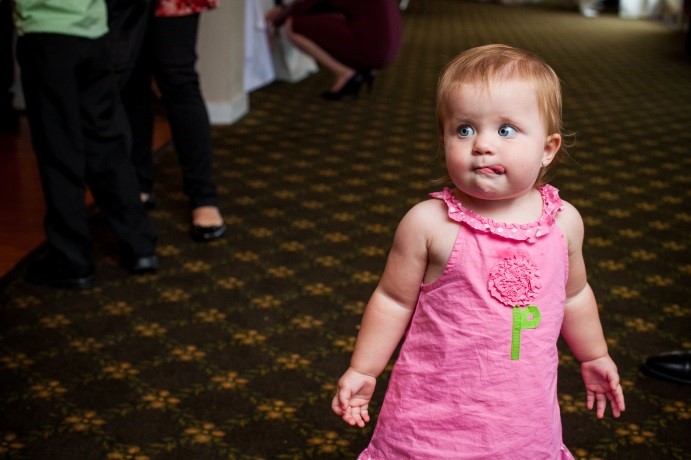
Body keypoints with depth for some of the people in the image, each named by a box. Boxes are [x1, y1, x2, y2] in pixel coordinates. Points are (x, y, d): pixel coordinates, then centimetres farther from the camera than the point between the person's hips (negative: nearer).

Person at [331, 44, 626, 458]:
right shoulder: (429, 223, -16)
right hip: (436, 412, -3)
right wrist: (363, 371, 1)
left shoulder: (564, 222, -5)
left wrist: (594, 356, 24)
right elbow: (394, 300, -4)